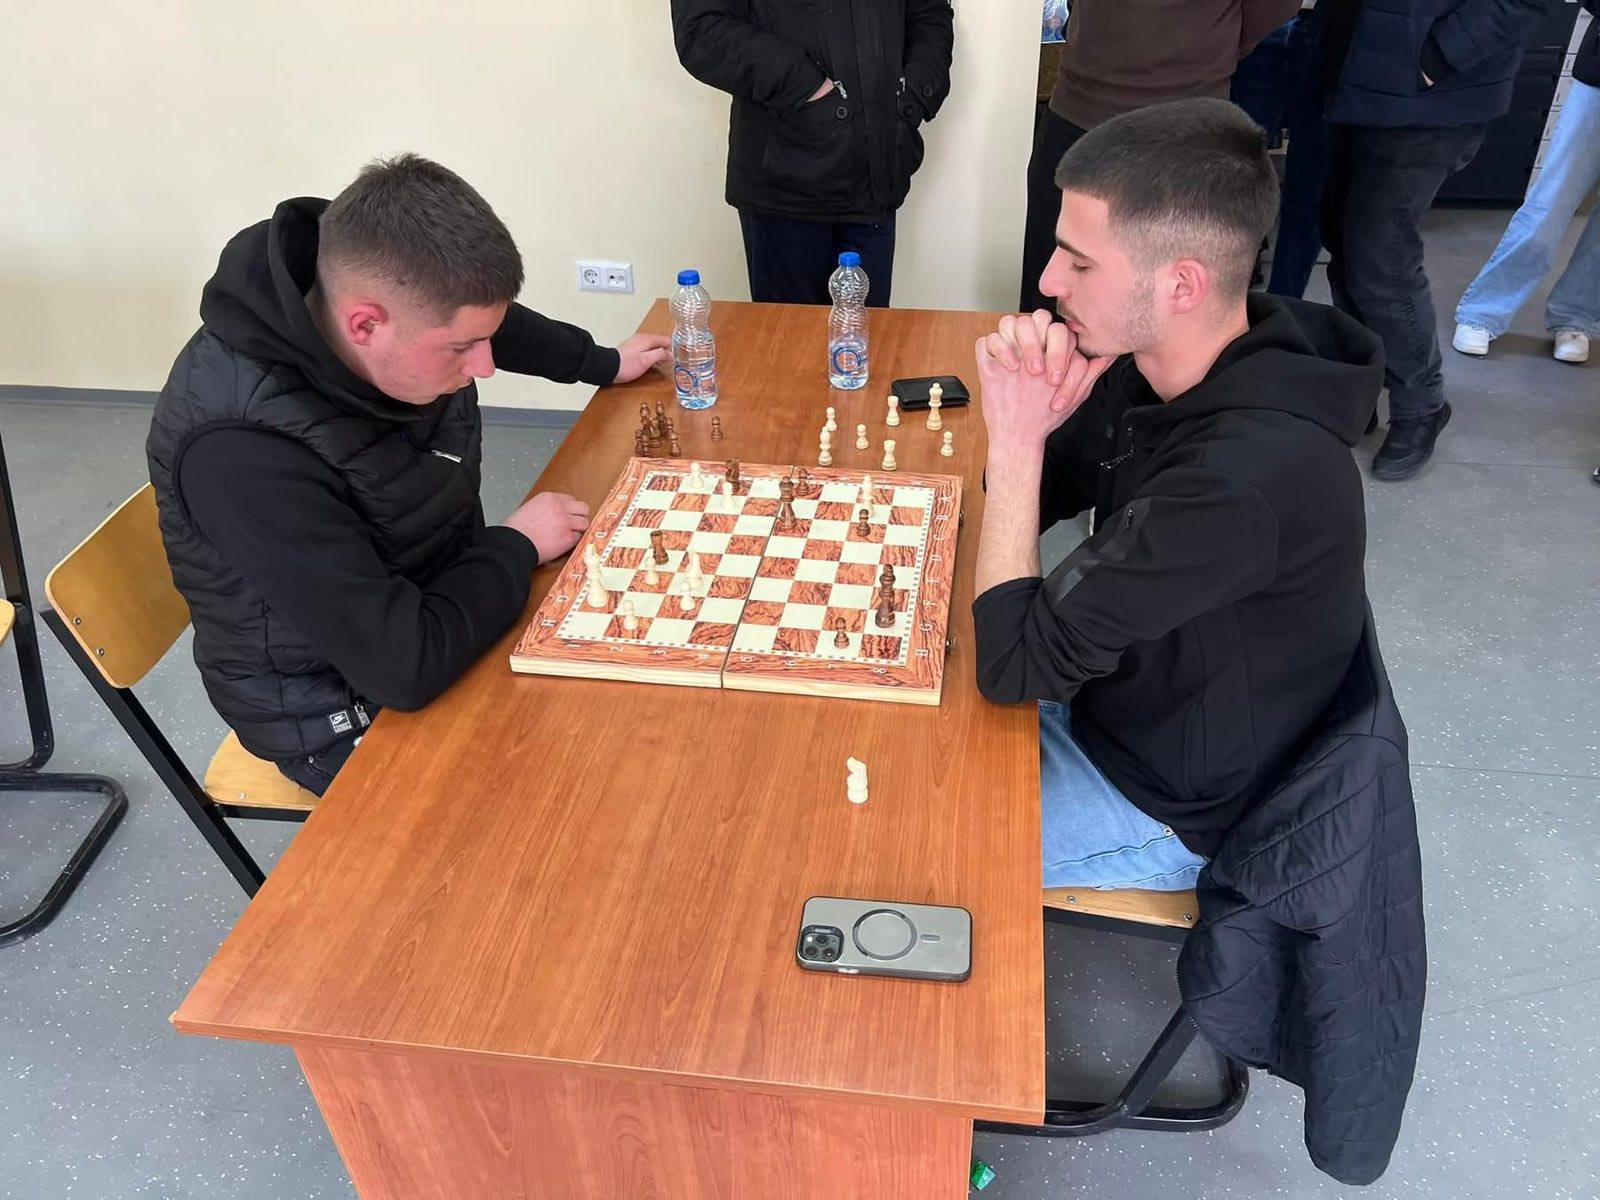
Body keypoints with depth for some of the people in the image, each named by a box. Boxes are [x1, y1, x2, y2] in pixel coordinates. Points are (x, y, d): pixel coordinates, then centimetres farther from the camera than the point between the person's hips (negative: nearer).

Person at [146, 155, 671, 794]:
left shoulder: (395, 294, -15)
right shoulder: (243, 448, -37)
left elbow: (495, 320, 12)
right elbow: (406, 665, -35)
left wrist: (605, 363, 23)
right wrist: (516, 546, -21)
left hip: (443, 599, 7)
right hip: (342, 715, -7)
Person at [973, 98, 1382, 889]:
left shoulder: (1251, 475, -38)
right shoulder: (1160, 364, -10)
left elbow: (1013, 664, -31)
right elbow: (1027, 502, 2)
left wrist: (1015, 438, -25)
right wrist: (1024, 427, -20)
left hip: (1159, 807, -7)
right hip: (1108, 701, 8)